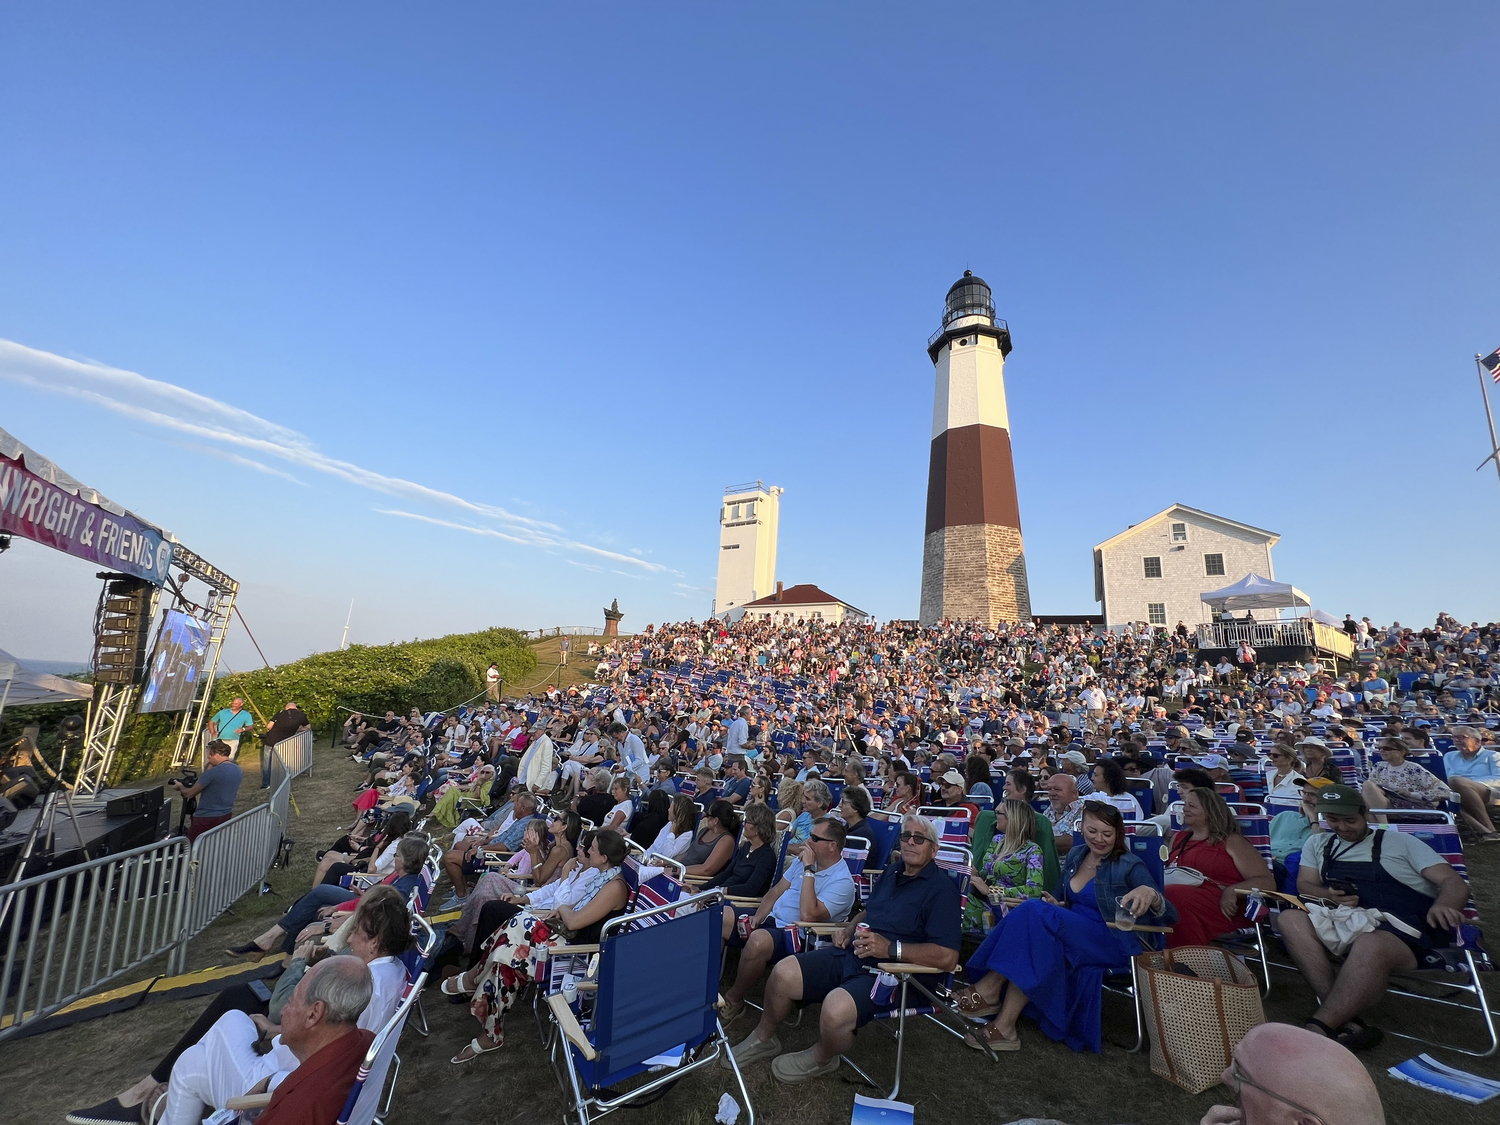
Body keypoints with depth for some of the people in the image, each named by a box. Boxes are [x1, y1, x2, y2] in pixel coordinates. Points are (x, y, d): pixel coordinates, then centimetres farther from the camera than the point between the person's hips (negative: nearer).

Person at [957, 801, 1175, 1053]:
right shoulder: (1075, 855, 9)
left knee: (1035, 913, -32)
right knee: (1037, 935, -32)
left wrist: (1151, 894, -40)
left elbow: (1169, 917, -17)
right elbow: (1064, 900, 20)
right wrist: (1056, 905, -5)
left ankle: (991, 988, -26)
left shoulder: (1129, 867, -8)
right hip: (1074, 933, 6)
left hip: (1114, 947, -6)